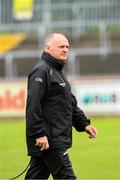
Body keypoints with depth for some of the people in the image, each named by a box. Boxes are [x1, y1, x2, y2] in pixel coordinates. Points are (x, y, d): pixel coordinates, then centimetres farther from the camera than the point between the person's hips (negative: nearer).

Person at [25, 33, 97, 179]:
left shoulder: (58, 72, 23)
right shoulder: (41, 71, -11)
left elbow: (71, 105, 28)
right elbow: (33, 106, -20)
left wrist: (84, 124, 16)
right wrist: (39, 134, -25)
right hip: (47, 140, -10)